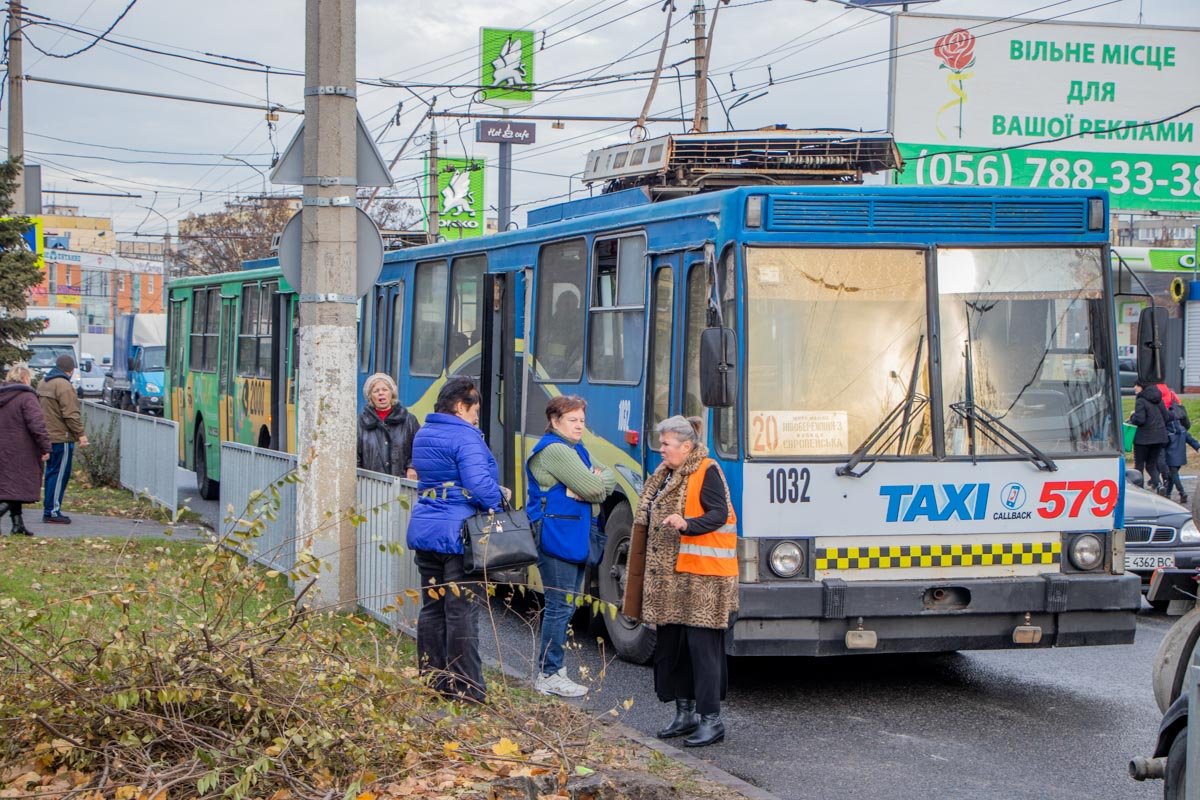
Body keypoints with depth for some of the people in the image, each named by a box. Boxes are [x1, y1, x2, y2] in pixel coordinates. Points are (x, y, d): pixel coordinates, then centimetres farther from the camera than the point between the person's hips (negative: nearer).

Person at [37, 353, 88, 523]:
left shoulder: (43, 383, 13)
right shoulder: (63, 385, -17)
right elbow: (71, 414, -20)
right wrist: (80, 434, -15)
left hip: (47, 437, 9)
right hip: (61, 438, -9)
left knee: (51, 473, 15)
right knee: (60, 474, -4)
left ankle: (48, 509, 19)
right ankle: (53, 511, -4)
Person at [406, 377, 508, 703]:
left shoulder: (423, 435, 13)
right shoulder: (465, 438, -15)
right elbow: (479, 485, -25)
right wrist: (500, 496, -4)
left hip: (424, 531, 8)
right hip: (457, 535, -8)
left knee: (432, 606, 14)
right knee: (462, 611, -3)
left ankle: (432, 678, 19)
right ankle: (466, 687, 0)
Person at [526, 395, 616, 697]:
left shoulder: (576, 451, 19)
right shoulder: (555, 451, -14)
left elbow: (609, 480, 14)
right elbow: (594, 488, -19)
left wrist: (597, 481, -7)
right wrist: (602, 478, 3)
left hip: (575, 539, 10)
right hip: (557, 538, -10)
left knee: (564, 607, 14)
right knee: (560, 606, -7)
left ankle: (551, 669, 20)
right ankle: (549, 675, -2)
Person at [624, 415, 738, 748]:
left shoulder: (707, 472, -10)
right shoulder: (667, 474, 17)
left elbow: (719, 514, -18)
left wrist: (687, 524, -32)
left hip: (701, 574, -9)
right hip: (669, 574, 9)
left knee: (702, 645, -8)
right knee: (671, 643, 11)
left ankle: (711, 719, -4)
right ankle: (686, 712, 21)